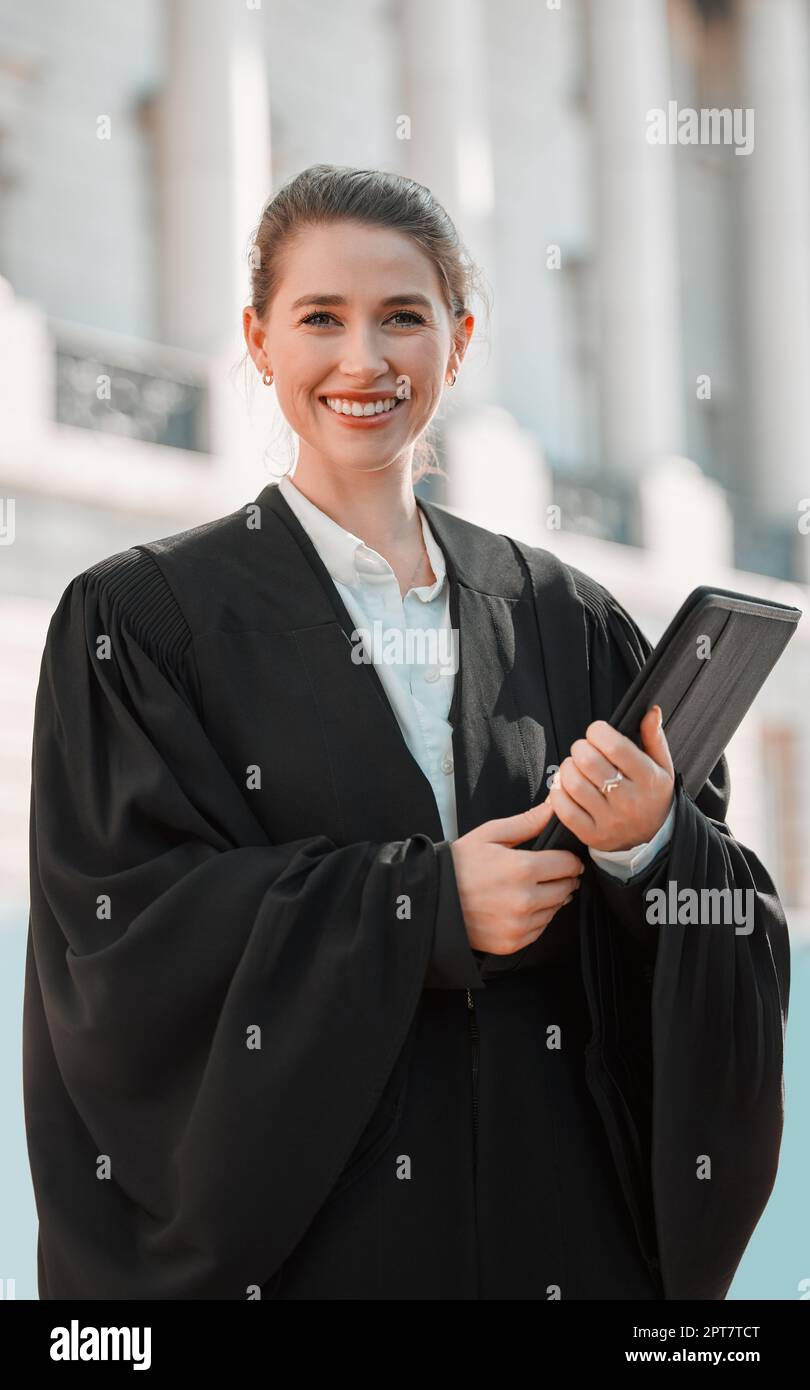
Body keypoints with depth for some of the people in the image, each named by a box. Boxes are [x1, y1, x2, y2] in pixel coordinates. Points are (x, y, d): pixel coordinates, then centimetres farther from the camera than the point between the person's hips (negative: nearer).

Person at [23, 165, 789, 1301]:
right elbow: (124, 920, -12)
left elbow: (741, 930, 3)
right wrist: (423, 905, -19)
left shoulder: (562, 620, 6)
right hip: (290, 1227, -2)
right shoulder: (143, 619, -1)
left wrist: (649, 846, -18)